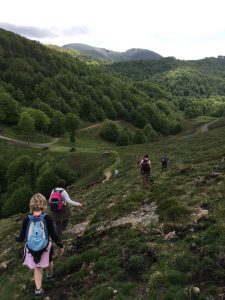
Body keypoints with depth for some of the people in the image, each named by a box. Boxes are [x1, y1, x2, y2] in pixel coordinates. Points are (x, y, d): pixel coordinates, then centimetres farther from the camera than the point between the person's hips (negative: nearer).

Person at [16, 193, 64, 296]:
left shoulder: (27, 219, -11)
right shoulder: (47, 218, -17)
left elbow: (22, 237, -5)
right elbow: (53, 234, -14)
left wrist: (17, 238, 18)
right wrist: (60, 245, 0)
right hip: (45, 247, -1)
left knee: (37, 268, 24)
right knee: (49, 259, 32)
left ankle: (38, 289, 21)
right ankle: (49, 274, 56)